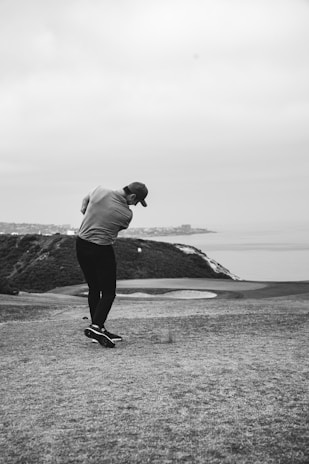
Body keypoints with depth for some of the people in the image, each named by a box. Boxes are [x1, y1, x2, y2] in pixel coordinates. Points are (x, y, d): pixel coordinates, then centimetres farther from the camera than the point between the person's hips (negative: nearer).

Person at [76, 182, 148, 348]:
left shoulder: (99, 191, -5)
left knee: (93, 288, 15)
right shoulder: (127, 214, -15)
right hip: (101, 251, -7)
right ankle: (96, 327, -11)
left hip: (81, 244, 7)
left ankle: (98, 330, 20)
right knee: (108, 292, 4)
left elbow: (86, 199, 16)